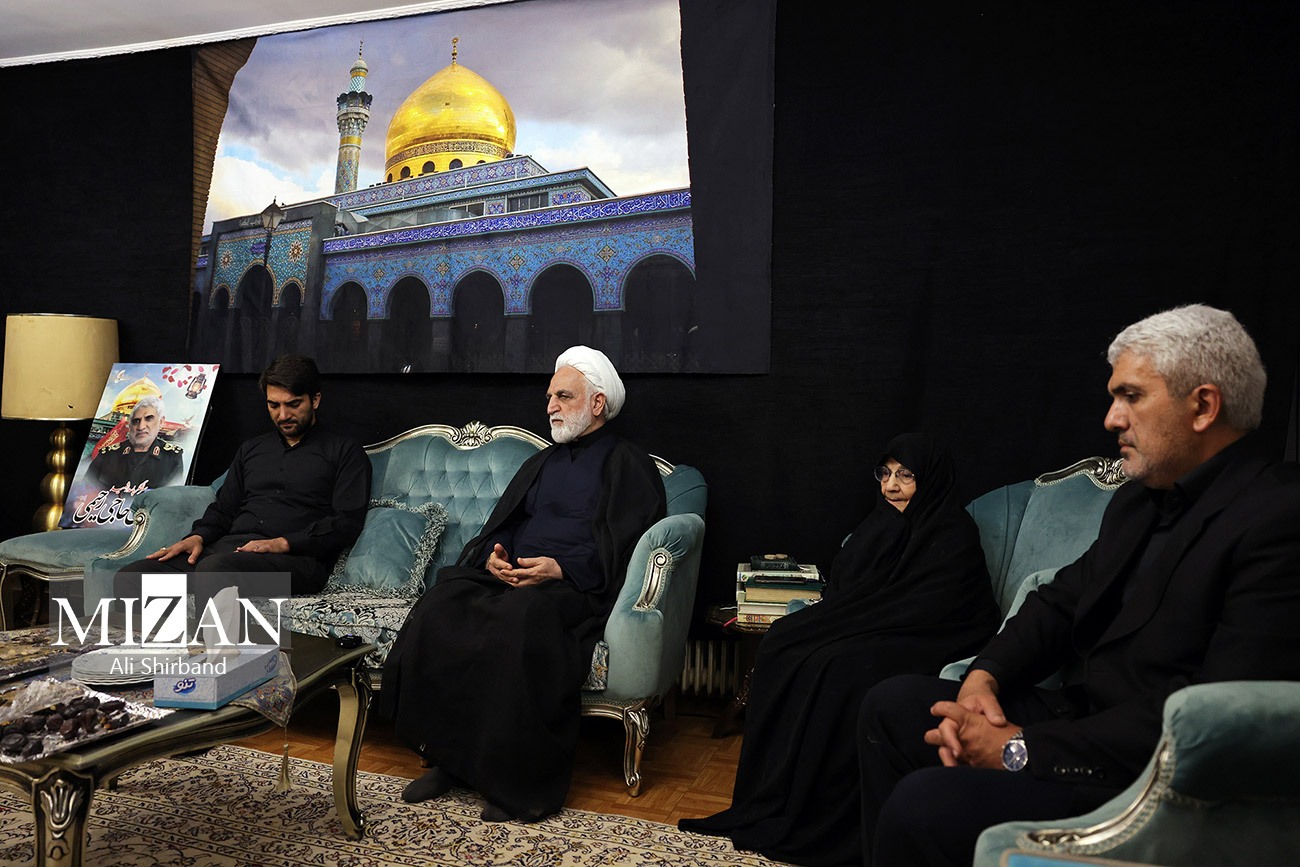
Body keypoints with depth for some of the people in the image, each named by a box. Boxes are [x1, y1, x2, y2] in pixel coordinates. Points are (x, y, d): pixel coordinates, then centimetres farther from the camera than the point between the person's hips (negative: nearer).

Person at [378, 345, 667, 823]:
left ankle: (526, 782, -26)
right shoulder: (541, 463, 28)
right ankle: (449, 758, -15)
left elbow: (625, 549, -5)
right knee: (440, 608, -22)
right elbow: (499, 526, 24)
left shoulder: (629, 465, 7)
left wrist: (561, 568, -18)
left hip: (576, 587, -6)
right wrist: (493, 556, 0)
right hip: (508, 575, 6)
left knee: (520, 619, -37)